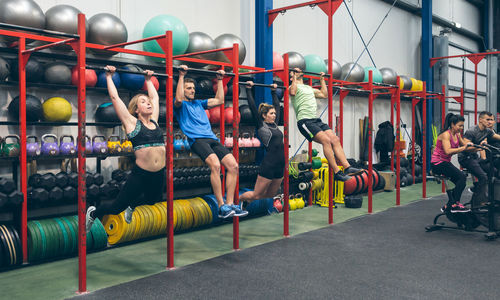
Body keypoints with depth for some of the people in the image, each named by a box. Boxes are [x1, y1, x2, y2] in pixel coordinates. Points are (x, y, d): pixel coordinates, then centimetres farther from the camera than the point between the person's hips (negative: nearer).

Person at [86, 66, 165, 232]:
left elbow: (155, 96, 20)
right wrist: (109, 77, 3)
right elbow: (115, 98, -5)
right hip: (140, 175, -6)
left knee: (152, 202, 27)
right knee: (116, 208, 4)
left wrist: (148, 79, 29)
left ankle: (132, 206, 58)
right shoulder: (132, 123, -4)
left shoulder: (154, 121, 9)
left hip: (159, 175, 6)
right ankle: (93, 213, 33)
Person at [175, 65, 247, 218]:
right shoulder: (180, 105, 12)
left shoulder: (199, 103, 31)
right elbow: (179, 99, -13)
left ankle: (230, 204, -6)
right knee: (215, 164, -31)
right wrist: (182, 76, -9)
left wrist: (220, 80, 31)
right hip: (196, 139, -7)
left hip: (212, 139, 7)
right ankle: (221, 206, -26)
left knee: (233, 165, -11)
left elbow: (219, 100, 29)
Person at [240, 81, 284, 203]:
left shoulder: (274, 124, 13)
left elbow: (277, 105, 24)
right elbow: (252, 106, -8)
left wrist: (273, 91, 28)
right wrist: (249, 89, -3)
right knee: (256, 194, 2)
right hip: (268, 165, -8)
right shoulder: (261, 125, -4)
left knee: (271, 194, 17)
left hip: (280, 166, 8)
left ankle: (247, 200, 38)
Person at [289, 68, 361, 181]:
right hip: (304, 120, -8)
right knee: (326, 140, -24)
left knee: (335, 140, -10)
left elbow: (324, 94, 32)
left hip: (316, 120, 8)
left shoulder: (309, 88, 30)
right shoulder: (293, 86, 7)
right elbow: (292, 92, -17)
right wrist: (294, 77, -7)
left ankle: (347, 167, -14)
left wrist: (322, 80, 37)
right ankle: (337, 172, -23)